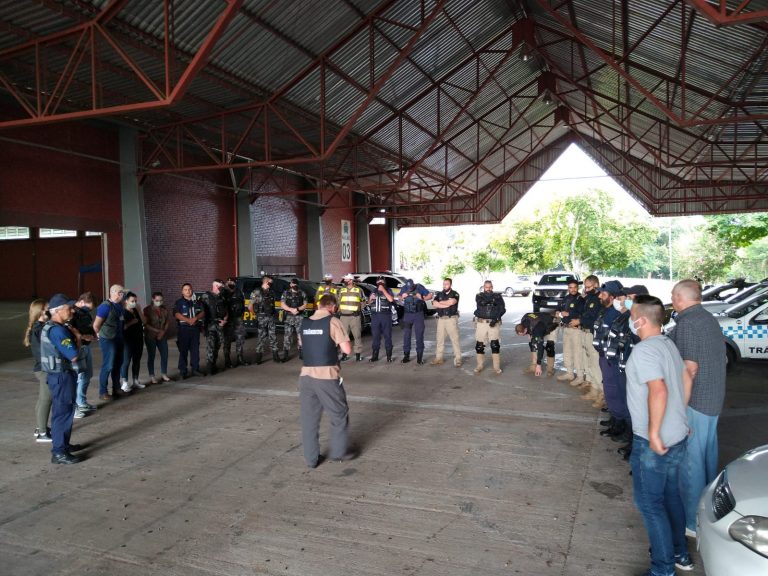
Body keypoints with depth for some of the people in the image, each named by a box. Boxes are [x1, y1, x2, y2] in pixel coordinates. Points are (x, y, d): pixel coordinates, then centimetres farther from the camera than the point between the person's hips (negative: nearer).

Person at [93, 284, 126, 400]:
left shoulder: (120, 305, 8)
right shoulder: (106, 306, -15)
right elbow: (96, 325, -16)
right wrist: (102, 335, -2)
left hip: (119, 339, 8)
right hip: (108, 340, -8)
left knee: (117, 365, 15)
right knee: (108, 366, -4)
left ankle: (116, 389, 26)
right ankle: (103, 393, 5)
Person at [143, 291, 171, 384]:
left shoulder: (164, 309, 5)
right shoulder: (147, 310, -7)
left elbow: (167, 322, 8)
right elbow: (146, 324, -11)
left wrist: (163, 332, -8)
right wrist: (157, 330, -18)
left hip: (162, 336, 4)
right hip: (150, 336, -4)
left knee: (165, 355, 4)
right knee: (151, 356, 1)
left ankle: (164, 374, 18)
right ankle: (152, 377, 8)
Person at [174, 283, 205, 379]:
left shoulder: (197, 302, 14)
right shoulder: (179, 302, 3)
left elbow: (202, 313, 6)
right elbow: (177, 314, -11)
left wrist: (195, 318, -14)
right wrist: (188, 320, -22)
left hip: (195, 328, 4)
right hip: (183, 329, -4)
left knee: (195, 350, 8)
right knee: (183, 351, -3)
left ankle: (195, 369, 18)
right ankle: (183, 372, 1)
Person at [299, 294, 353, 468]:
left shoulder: (304, 323, 8)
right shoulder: (333, 321, -7)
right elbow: (347, 350, -10)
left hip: (306, 375, 5)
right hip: (327, 376, -4)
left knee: (309, 418, 12)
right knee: (339, 414, 15)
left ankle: (311, 458, 19)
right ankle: (338, 452, 25)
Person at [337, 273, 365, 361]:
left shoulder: (359, 290, 4)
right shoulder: (341, 290, 12)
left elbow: (363, 301, 12)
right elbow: (338, 301, 18)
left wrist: (360, 309, 4)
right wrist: (339, 310, 7)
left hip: (355, 316, -2)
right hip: (343, 316, 2)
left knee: (357, 335, -2)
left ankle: (358, 354, 6)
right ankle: (344, 354, 10)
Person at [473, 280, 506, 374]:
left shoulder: (497, 296, 7)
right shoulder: (479, 296, 7)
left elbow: (502, 309, -3)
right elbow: (481, 302, -15)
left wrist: (496, 318, -16)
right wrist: (492, 300, -27)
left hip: (494, 323, -1)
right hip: (481, 323, 1)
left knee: (495, 345, -6)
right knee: (479, 345, 3)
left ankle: (497, 367, 2)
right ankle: (479, 366, 17)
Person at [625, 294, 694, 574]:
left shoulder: (644, 350, -21)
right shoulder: (668, 344, 8)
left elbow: (659, 390, -32)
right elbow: (686, 379, 19)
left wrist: (654, 432, -26)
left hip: (654, 443, -9)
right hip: (678, 436, 9)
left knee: (650, 503, 3)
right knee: (671, 496, 23)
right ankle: (680, 553, 38)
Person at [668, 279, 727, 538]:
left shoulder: (686, 322, -17)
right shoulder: (710, 319, 12)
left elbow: (690, 366, -22)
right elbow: (721, 360, 19)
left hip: (694, 400, -10)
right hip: (714, 399, 10)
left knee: (691, 460, -2)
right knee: (707, 456, 21)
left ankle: (691, 522, 6)